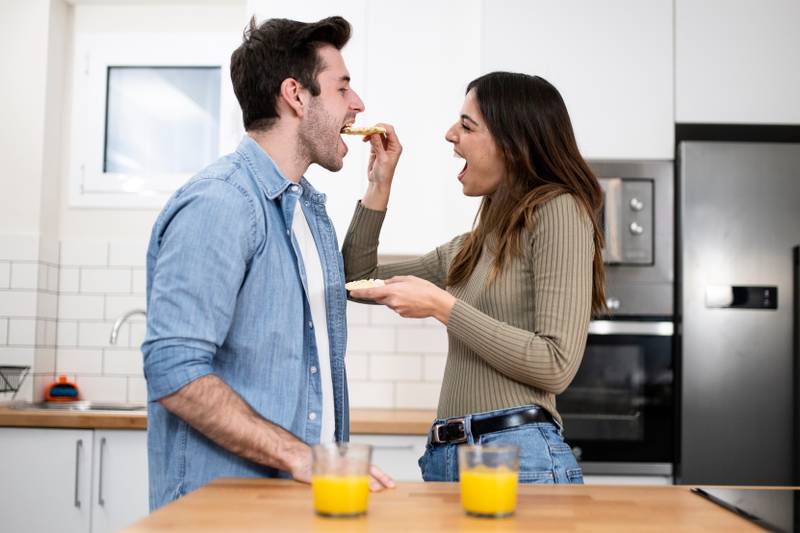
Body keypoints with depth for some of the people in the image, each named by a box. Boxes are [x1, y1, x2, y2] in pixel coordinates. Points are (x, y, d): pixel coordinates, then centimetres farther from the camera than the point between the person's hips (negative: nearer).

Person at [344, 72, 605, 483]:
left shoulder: (559, 211, -7)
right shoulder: (471, 245, 17)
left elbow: (556, 366, -15)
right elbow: (359, 281, 22)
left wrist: (442, 306, -14)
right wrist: (380, 186, 15)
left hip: (520, 453, -7)